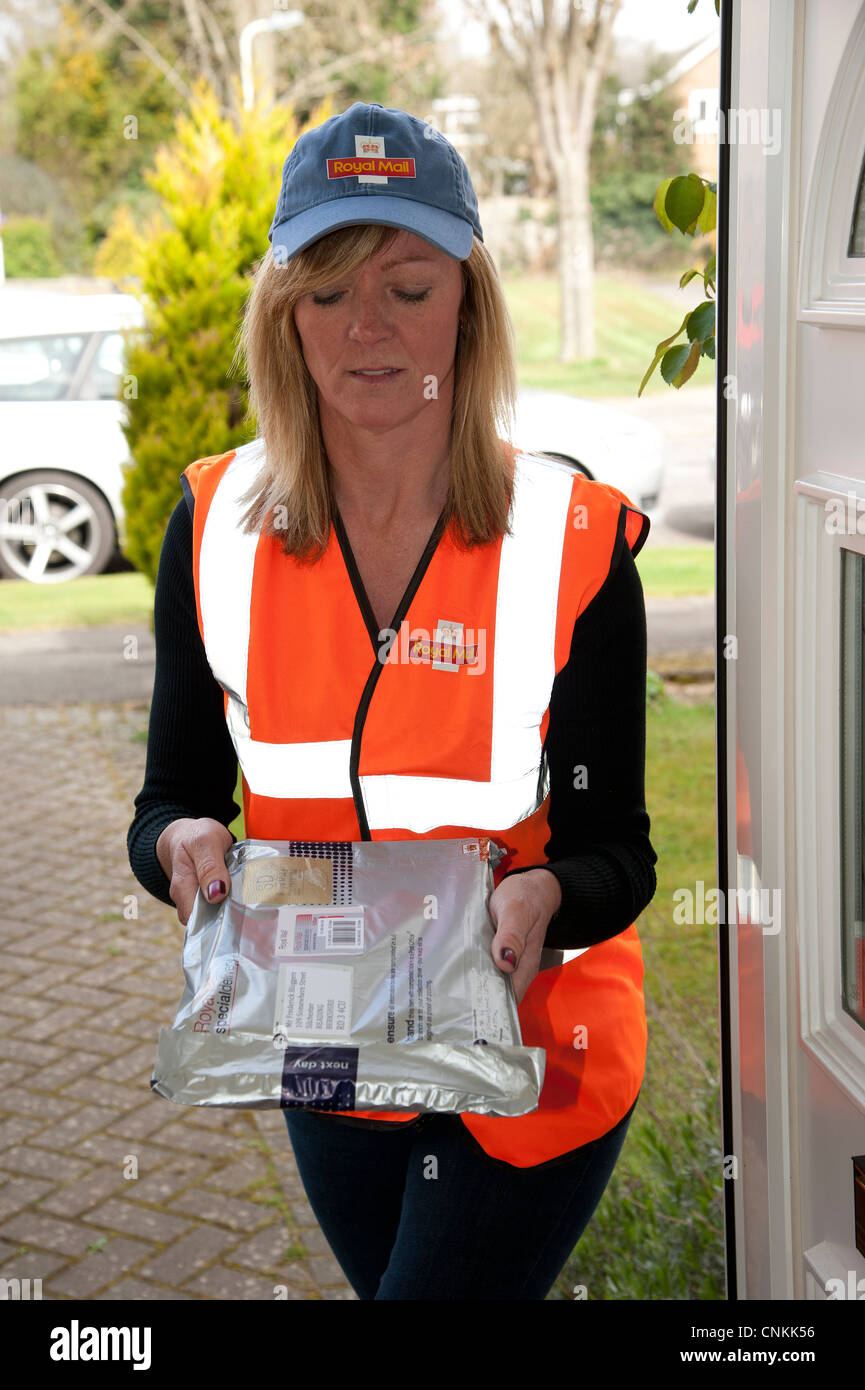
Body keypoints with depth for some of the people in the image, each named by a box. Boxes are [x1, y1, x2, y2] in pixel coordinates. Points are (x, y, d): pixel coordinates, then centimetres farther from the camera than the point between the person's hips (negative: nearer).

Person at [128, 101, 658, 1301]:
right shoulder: (217, 526, -8)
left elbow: (615, 849, -14)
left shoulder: (572, 541, -17)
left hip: (529, 1054, -4)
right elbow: (171, 794, -4)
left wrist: (542, 897, -35)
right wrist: (182, 842, -26)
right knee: (389, 1280, 24)